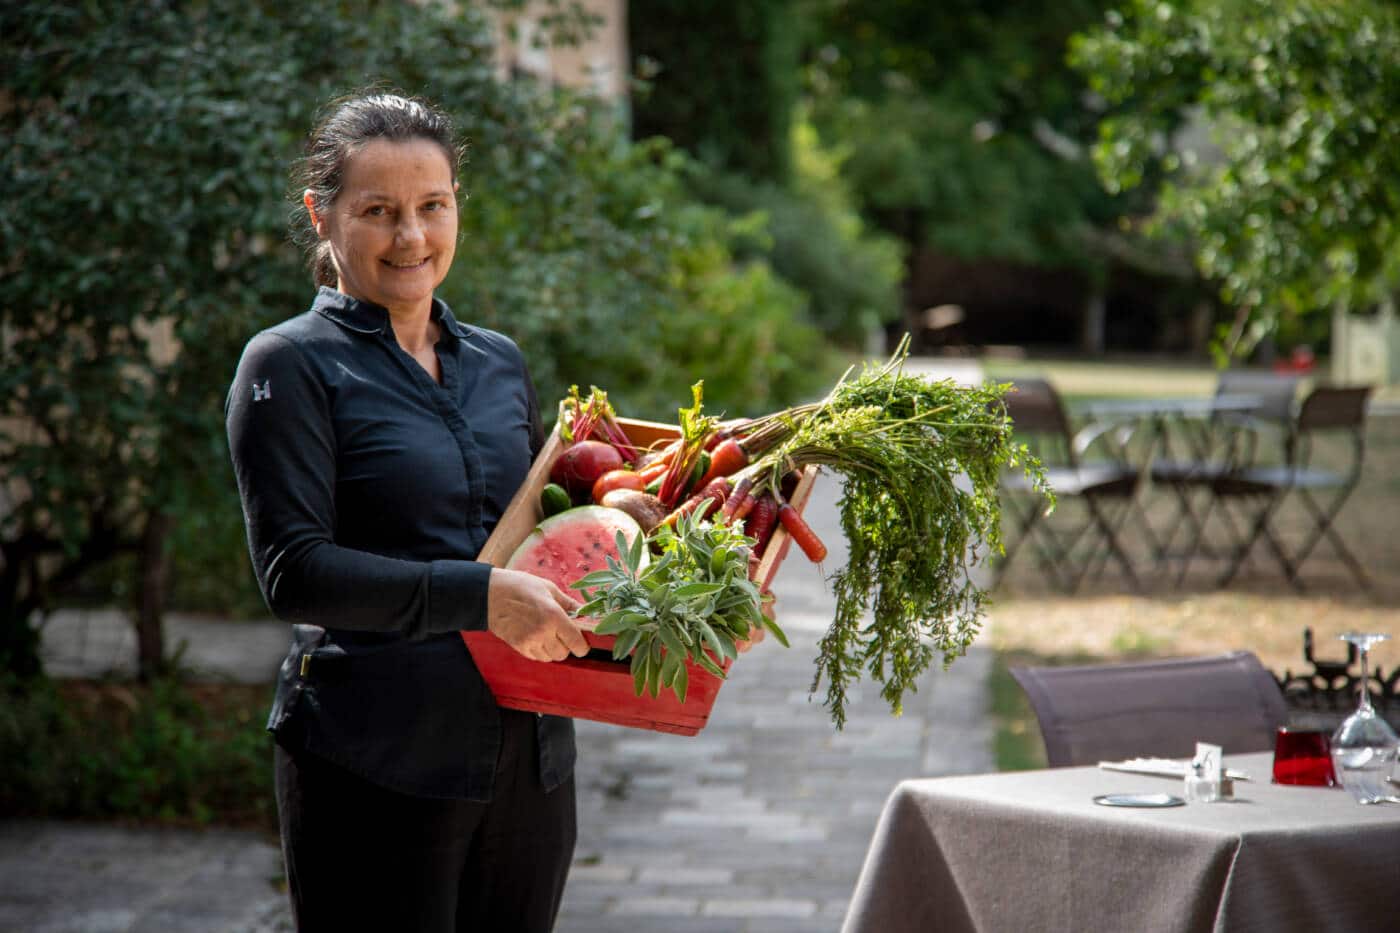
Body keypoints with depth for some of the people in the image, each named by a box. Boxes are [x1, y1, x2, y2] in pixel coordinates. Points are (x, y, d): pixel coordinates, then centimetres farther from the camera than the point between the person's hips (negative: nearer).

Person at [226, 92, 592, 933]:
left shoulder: (499, 362, 14)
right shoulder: (292, 366, -5)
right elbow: (293, 572, -15)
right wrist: (482, 596, -23)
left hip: (530, 760, 6)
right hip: (380, 765, -6)